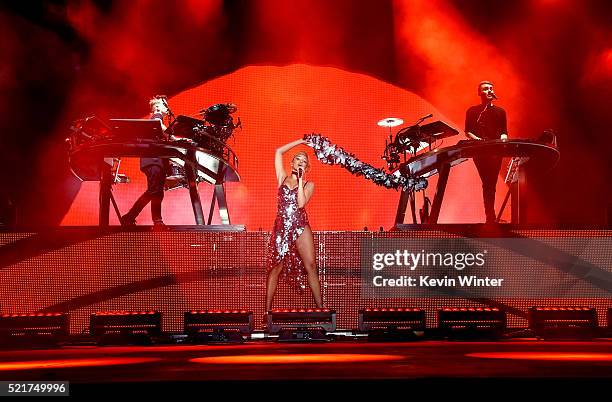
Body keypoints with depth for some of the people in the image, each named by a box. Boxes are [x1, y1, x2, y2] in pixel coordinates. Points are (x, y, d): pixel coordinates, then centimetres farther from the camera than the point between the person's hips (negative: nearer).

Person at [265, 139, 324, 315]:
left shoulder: (309, 185, 10)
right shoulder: (283, 178, 13)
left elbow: (301, 203, -8)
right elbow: (278, 151, 12)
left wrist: (300, 180, -5)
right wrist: (300, 141, 17)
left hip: (301, 227, 0)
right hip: (281, 227, 0)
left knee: (310, 266, -5)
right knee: (275, 268, 0)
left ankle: (320, 308, -1)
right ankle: (268, 310, 5)